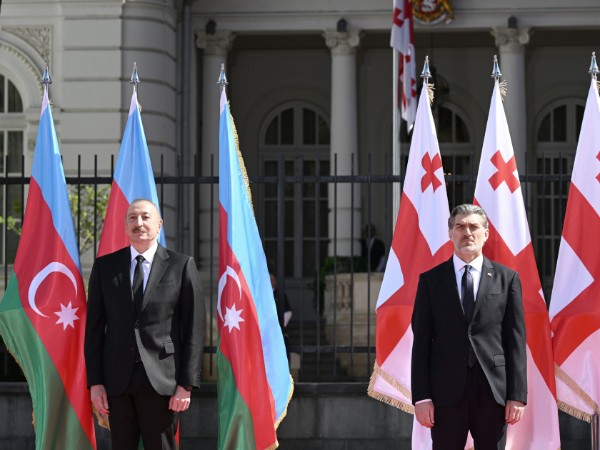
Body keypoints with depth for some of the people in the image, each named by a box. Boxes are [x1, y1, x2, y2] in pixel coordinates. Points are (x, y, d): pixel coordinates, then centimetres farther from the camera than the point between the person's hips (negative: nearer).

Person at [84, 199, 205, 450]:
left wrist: (186, 384, -7)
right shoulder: (105, 266, 8)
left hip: (161, 381, -2)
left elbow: (194, 328, 0)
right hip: (117, 380, 2)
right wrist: (94, 382, 0)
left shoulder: (181, 266, 2)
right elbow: (94, 327, 8)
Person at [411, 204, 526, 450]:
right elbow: (421, 341, 4)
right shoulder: (430, 280, 8)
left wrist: (517, 395, -2)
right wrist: (421, 397, -4)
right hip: (446, 392, 0)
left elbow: (516, 340, 5)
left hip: (492, 390, 0)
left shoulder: (507, 278, 8)